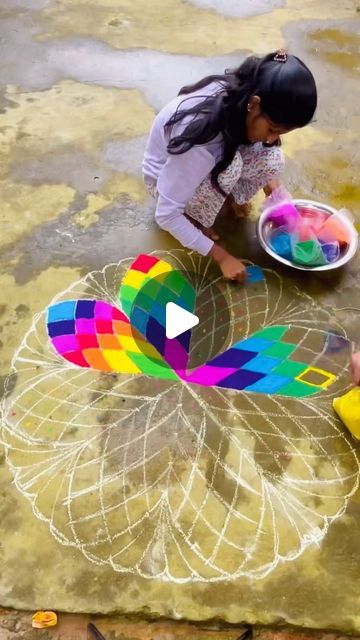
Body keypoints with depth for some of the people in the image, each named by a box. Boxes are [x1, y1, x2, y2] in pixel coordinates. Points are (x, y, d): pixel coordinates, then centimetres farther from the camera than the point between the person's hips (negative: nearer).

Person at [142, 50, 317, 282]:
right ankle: (196, 218, -8)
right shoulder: (199, 140, -40)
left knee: (273, 158, -18)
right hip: (166, 177, -5)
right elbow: (166, 215, -35)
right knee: (230, 165, -35)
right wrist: (222, 256, -30)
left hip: (211, 162, 6)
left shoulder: (238, 94, -21)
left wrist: (269, 175, -8)